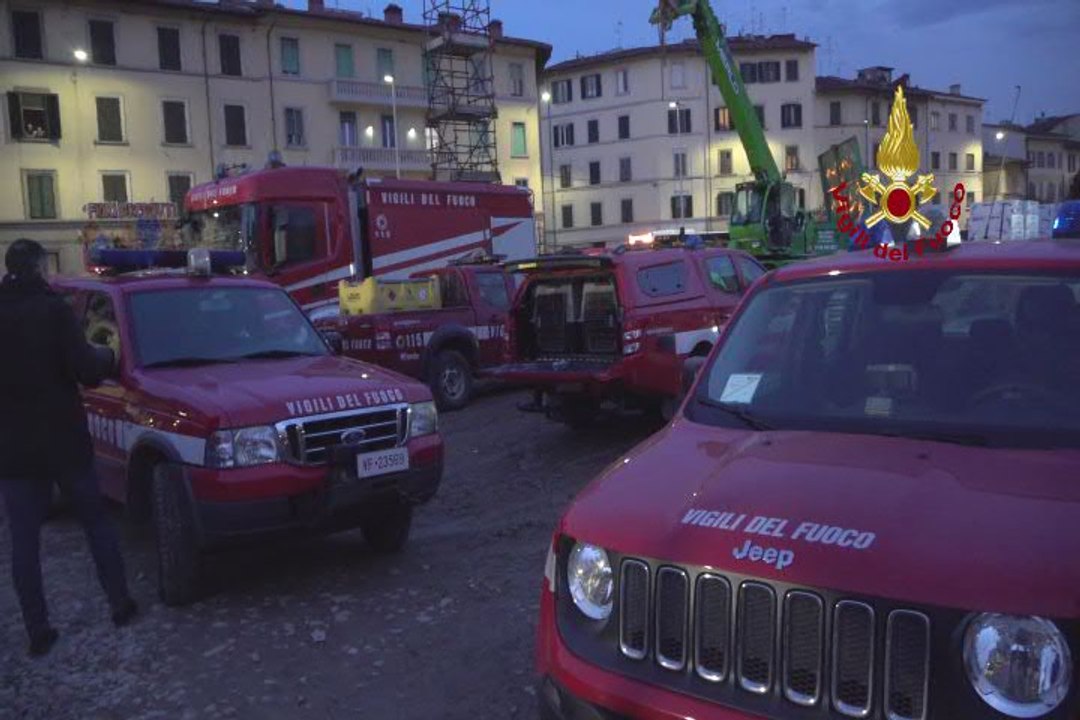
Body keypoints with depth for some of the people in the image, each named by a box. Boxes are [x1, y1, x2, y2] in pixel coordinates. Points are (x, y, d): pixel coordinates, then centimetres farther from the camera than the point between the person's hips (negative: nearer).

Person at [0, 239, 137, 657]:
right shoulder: (52, 309, -9)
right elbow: (86, 369, -15)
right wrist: (108, 356, 5)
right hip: (64, 439, -2)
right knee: (96, 521, 13)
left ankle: (37, 631, 11)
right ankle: (121, 605, 18)